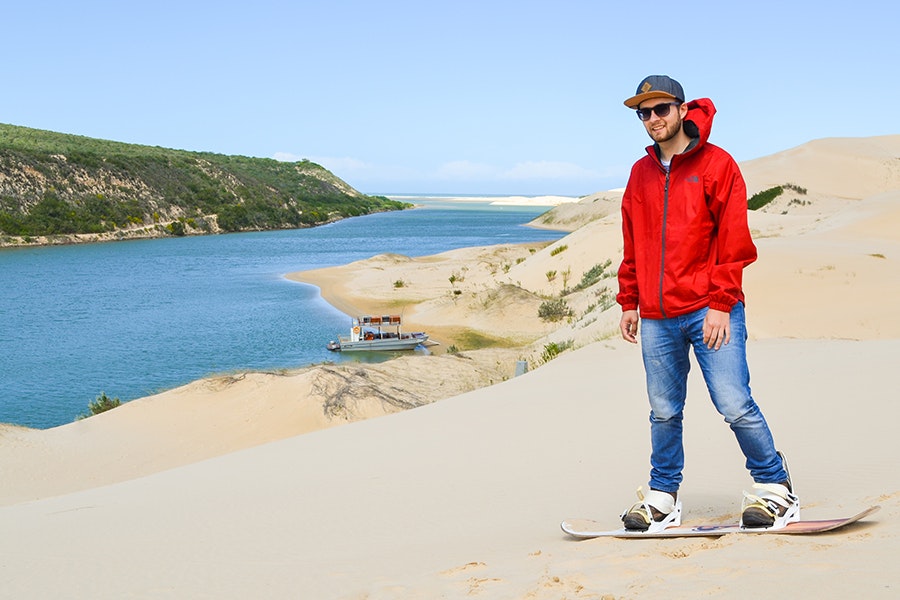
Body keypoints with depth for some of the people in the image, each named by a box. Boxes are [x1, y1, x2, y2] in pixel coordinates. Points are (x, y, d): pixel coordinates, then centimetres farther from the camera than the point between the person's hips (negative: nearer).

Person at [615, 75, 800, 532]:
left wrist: (720, 303, -11)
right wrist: (628, 302, 14)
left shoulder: (717, 165, -1)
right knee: (664, 412, 8)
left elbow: (734, 243, -5)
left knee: (735, 405, -7)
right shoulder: (641, 174, 14)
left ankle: (774, 486, 9)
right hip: (656, 318, 5)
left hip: (709, 310, -4)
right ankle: (662, 496, 18)